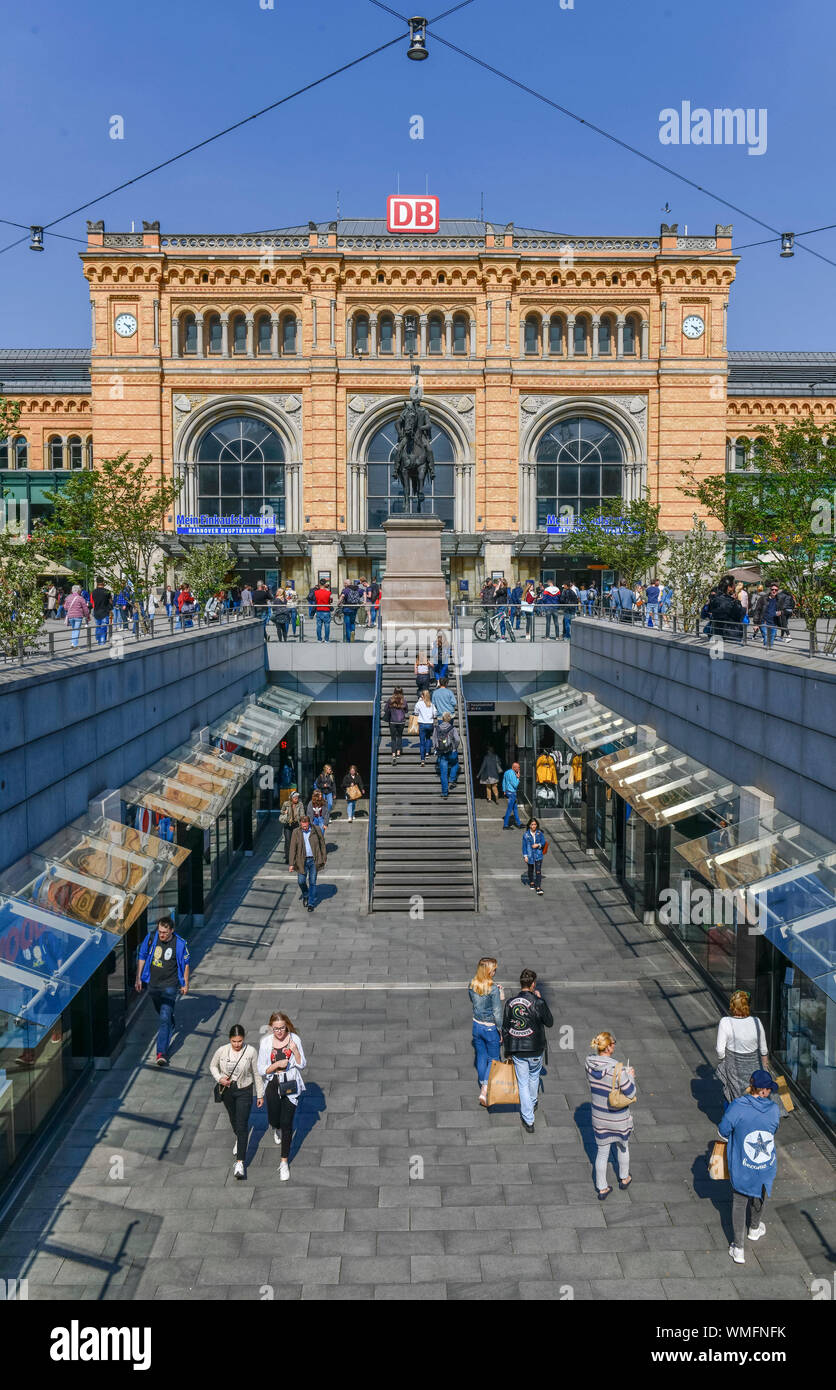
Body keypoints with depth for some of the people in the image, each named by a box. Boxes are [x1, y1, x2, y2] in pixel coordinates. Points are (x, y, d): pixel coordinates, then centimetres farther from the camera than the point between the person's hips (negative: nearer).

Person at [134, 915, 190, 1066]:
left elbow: (185, 964, -1)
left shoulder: (179, 943, -14)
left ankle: (162, 1053, -12)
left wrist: (185, 984, 3)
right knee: (161, 1012, 23)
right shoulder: (151, 937, -9)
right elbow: (142, 957, 4)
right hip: (152, 983, 4)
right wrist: (138, 978, 4)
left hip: (170, 985, -4)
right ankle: (170, 1026, 56)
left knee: (165, 1018, -12)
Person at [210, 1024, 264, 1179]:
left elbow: (257, 1074, -6)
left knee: (242, 1125, -9)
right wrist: (219, 1078, -12)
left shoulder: (251, 1052, -16)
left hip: (244, 1091, -3)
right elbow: (213, 1065, 7)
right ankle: (238, 1139, 56)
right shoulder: (222, 1051, -11)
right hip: (227, 1090, 3)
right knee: (233, 1120, 23)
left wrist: (260, 1094, -1)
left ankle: (240, 1162, -7)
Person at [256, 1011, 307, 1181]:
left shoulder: (294, 1039, -8)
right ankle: (276, 1128, 35)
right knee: (274, 1120, -6)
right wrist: (277, 1064, -21)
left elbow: (302, 1065, -5)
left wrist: (295, 1051, -23)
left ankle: (284, 1162, 14)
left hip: (290, 1085, -1)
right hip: (273, 1084, 1)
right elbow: (261, 1069, -5)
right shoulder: (265, 1042, -8)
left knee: (286, 1123, -1)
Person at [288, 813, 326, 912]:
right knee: (301, 881, -2)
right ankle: (305, 896, 30)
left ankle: (311, 904, 13)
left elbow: (322, 844, 6)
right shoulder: (296, 832, -2)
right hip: (302, 861, 1)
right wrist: (292, 864, -2)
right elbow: (293, 849, 0)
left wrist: (323, 859, 4)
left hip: (313, 860, -1)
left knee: (312, 882, 2)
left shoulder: (316, 830, -2)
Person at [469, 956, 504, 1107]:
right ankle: (485, 1089, -1)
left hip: (476, 1025, 5)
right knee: (493, 1059, 10)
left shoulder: (471, 985, -5)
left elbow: (469, 1006, 5)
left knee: (481, 1057, 19)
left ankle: (482, 1088, 30)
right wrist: (502, 1031, -7)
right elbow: (497, 1013, -17)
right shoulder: (494, 989, -22)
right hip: (490, 1028, -5)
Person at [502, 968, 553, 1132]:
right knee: (534, 1077, 26)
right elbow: (549, 1022, -2)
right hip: (535, 1050, -1)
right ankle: (532, 1104, 48)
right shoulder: (538, 1003, -17)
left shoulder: (510, 1003, -5)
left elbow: (505, 1028, 1)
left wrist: (507, 1051, 12)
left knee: (523, 1084, 10)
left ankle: (528, 1120, 11)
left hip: (517, 1051, 1)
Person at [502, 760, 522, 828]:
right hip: (512, 793, -10)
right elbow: (515, 785, -21)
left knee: (515, 808, 16)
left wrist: (504, 790, 23)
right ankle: (505, 825, 4)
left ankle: (518, 823, 23)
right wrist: (518, 777, -12)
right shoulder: (512, 774, -21)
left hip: (508, 792, 10)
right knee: (509, 810, -2)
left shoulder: (507, 772, 9)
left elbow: (503, 782, 17)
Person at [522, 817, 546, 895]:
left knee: (538, 871, -7)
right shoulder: (526, 835, -9)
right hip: (530, 855, 1)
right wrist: (525, 856, -5)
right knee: (531, 870, 20)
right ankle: (531, 882, 44)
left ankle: (538, 887, -4)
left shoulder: (540, 833, -5)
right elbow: (524, 846, -3)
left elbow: (543, 842, 3)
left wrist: (538, 845, -17)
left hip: (538, 855, 0)